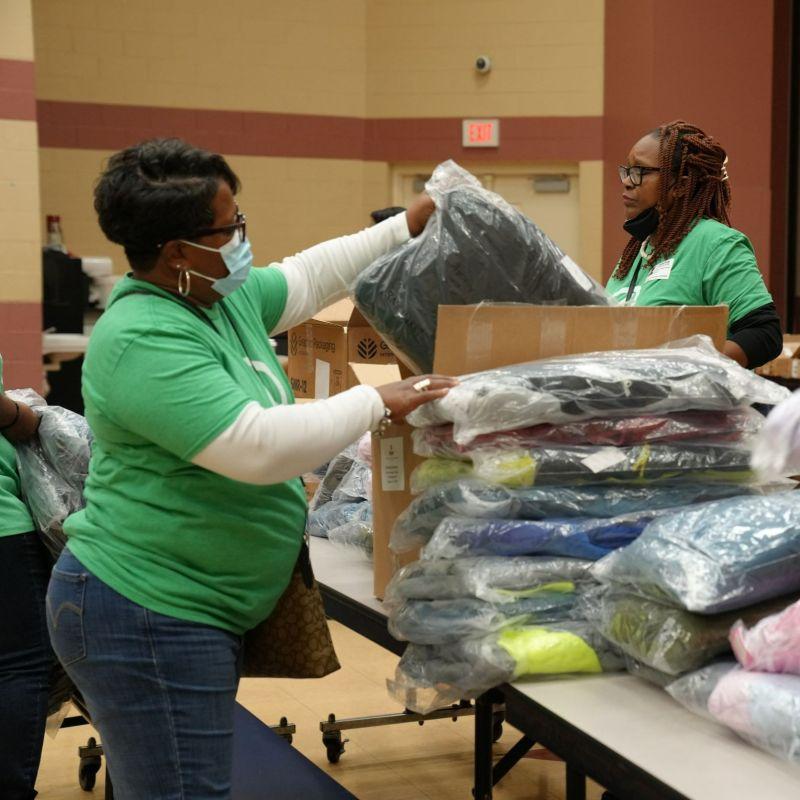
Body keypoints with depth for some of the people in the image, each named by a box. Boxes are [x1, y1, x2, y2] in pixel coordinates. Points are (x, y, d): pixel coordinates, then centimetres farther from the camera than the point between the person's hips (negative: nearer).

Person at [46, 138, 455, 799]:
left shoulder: (224, 295, 7)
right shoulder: (146, 342, -23)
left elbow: (305, 279, 25)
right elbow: (258, 446, -29)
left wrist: (408, 226, 22)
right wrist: (379, 404, -18)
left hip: (196, 612, 10)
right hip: (147, 619, -10)